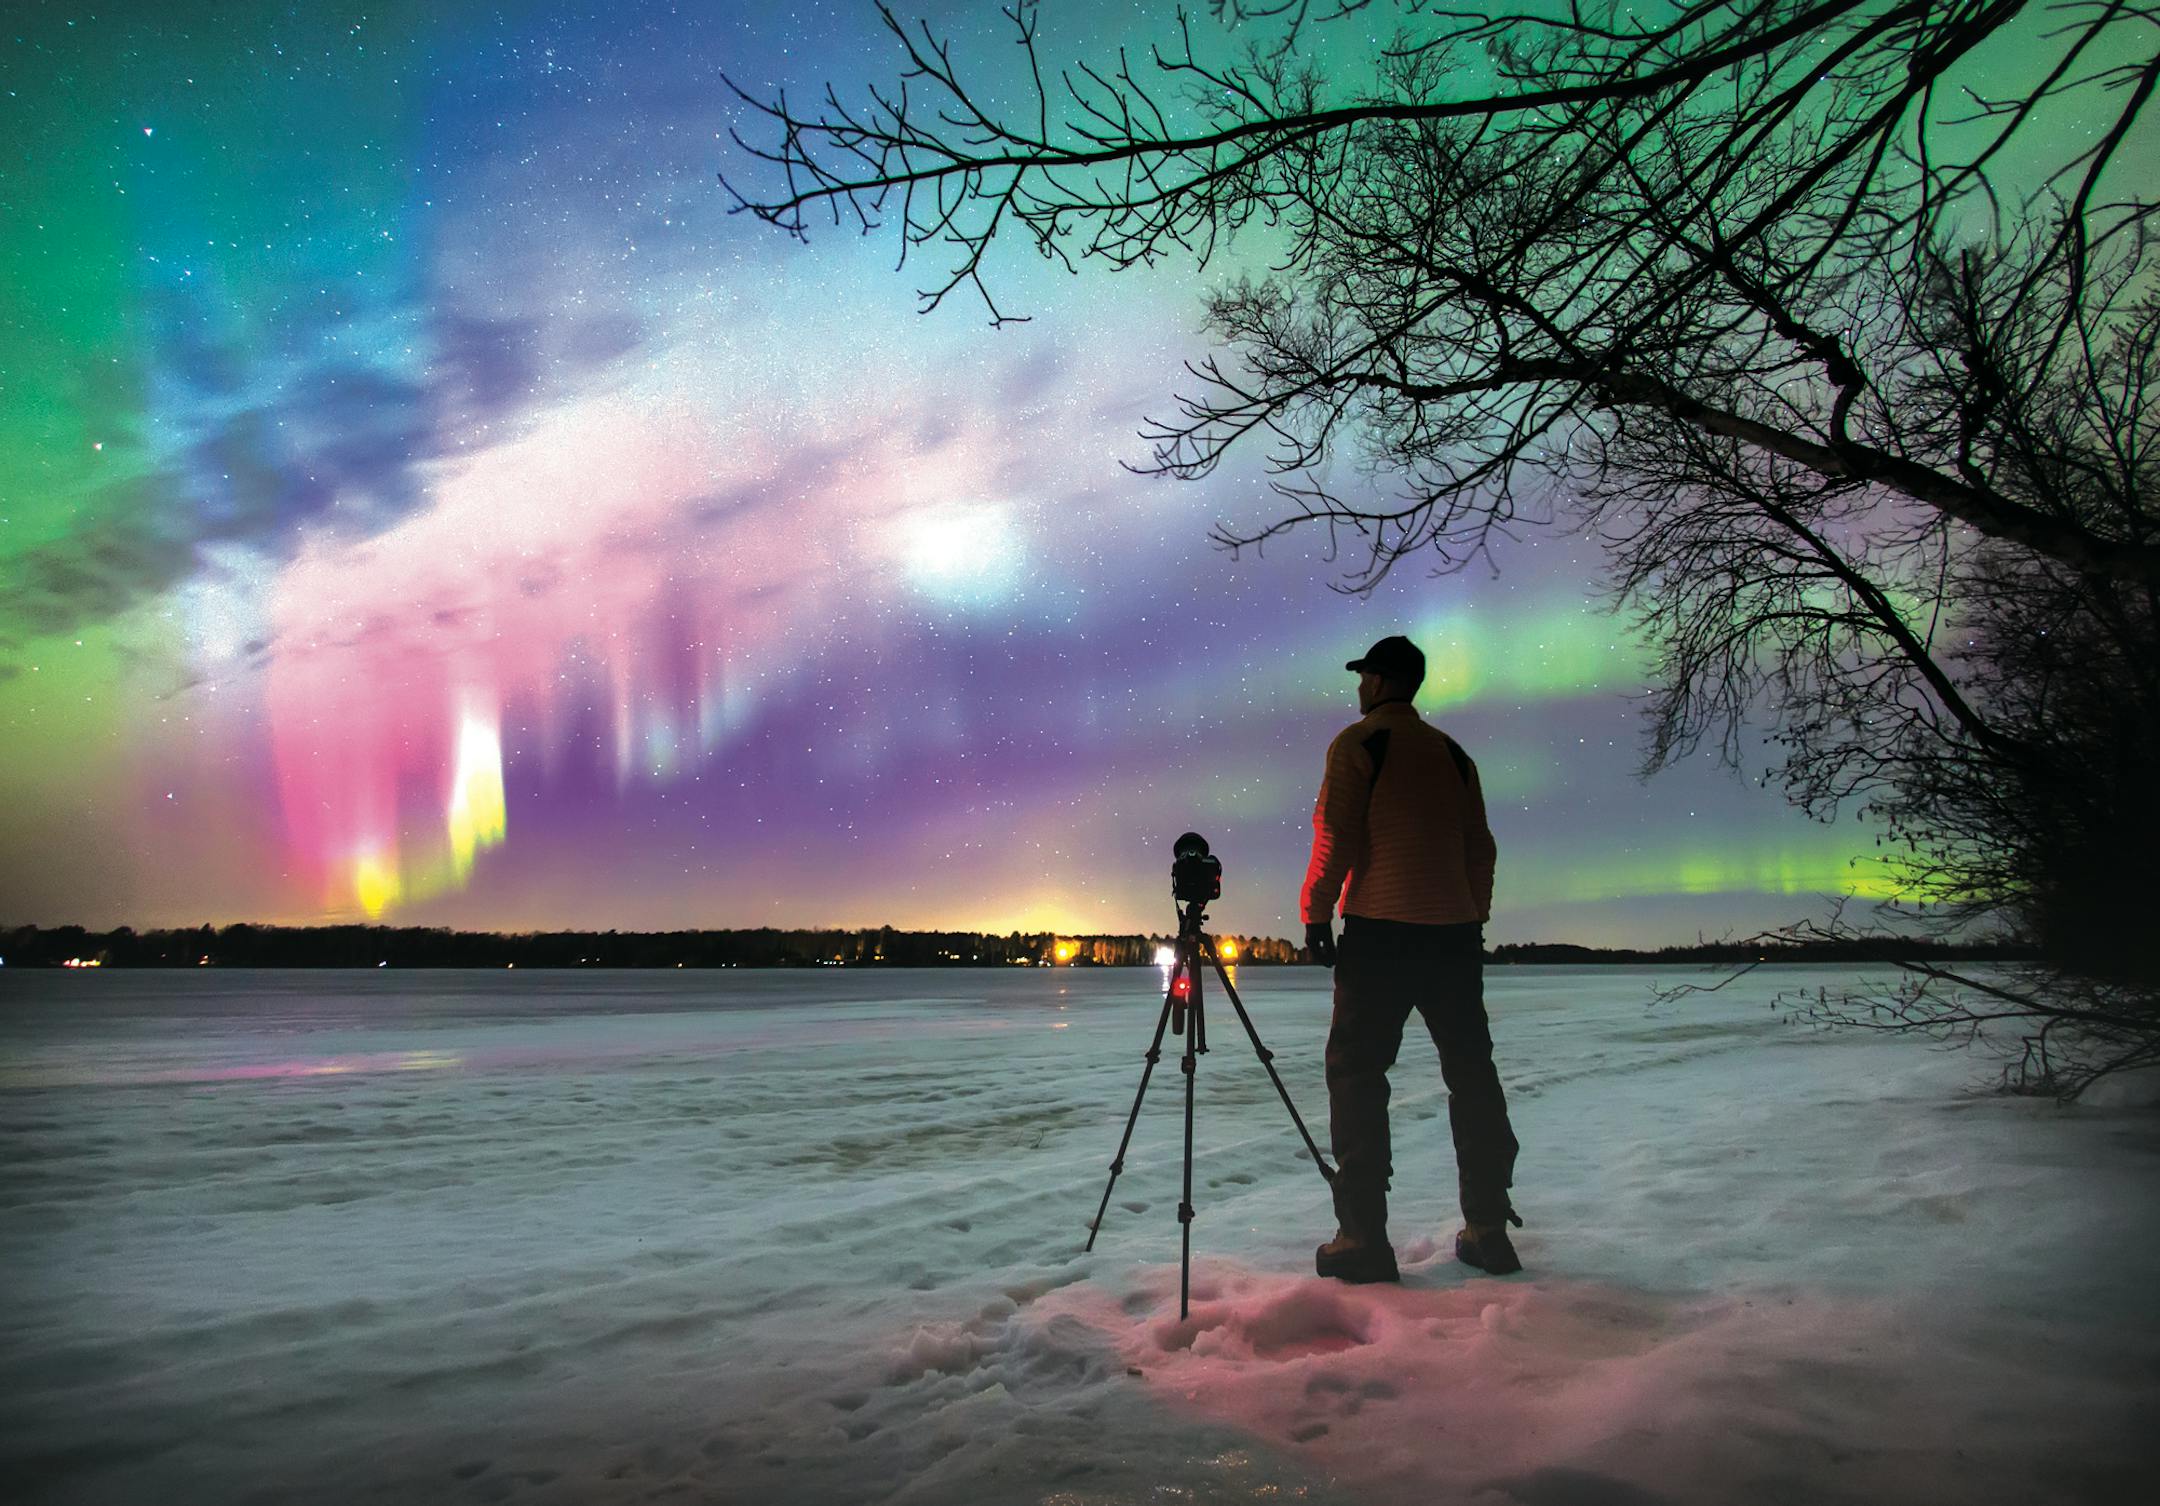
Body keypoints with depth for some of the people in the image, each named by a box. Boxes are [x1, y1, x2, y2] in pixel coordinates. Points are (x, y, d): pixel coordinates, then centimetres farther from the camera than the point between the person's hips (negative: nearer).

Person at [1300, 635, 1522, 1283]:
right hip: (1455, 929, 6)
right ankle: (1489, 1229, 13)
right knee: (1471, 1072, 11)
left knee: (1357, 1070, -2)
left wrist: (1315, 912, -2)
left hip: (1380, 927, -6)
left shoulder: (1357, 743, -1)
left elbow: (1336, 835, -9)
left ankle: (1363, 1236, -6)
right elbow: (1480, 845, 15)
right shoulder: (1452, 752, 16)